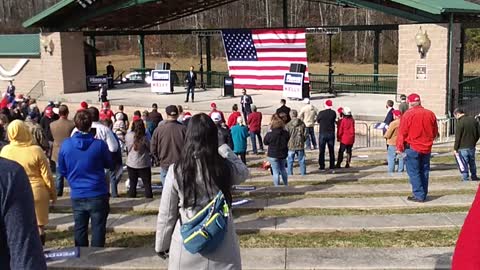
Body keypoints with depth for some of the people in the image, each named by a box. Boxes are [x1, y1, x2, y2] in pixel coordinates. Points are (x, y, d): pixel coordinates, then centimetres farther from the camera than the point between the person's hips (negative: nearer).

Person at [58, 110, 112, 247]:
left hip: (77, 195, 3)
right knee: (98, 229, 7)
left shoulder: (65, 145, -7)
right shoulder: (99, 145, -14)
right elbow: (109, 165, 3)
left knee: (80, 229, 15)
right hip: (98, 195, -2)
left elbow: (62, 171, 4)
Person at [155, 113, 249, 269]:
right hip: (222, 247, 1)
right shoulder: (226, 168, -11)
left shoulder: (176, 170, -13)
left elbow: (166, 214, -4)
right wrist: (225, 150, 17)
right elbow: (244, 172, 14)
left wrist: (161, 245, 10)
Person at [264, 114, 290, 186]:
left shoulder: (270, 134, -20)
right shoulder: (286, 133, -8)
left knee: (276, 172, 3)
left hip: (273, 155, -4)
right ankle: (286, 185, 31)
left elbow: (265, 142, -4)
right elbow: (287, 141, 7)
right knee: (283, 169, 21)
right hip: (283, 155, 4)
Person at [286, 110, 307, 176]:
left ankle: (289, 173, 14)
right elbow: (305, 134, 1)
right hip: (300, 145, 2)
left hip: (291, 146, -2)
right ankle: (303, 172, 19)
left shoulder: (288, 125, -11)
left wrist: (287, 142, 12)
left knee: (290, 160, 10)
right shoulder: (302, 124, -3)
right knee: (301, 160, 13)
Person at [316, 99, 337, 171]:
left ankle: (322, 166, 4)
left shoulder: (321, 113, -12)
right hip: (331, 134, 2)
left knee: (322, 151, 5)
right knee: (331, 150, 12)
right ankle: (332, 166, 14)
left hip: (322, 134, -2)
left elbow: (317, 121, 2)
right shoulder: (333, 113, -6)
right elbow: (334, 120, 6)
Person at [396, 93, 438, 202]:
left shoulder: (408, 114, -11)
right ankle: (423, 195, 20)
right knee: (424, 172, 14)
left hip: (412, 148, -5)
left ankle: (419, 195, 0)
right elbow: (435, 132, 11)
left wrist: (400, 147, 0)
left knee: (414, 172, 2)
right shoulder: (430, 114, 3)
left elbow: (402, 133, -9)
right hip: (427, 148, 5)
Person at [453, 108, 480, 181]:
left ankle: (465, 179, 4)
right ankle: (474, 177, 29)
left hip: (463, 147, -6)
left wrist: (455, 148, -9)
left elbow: (457, 137, -15)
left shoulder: (459, 122, -16)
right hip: (472, 146, 7)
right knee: (472, 162, 19)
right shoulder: (473, 120, 5)